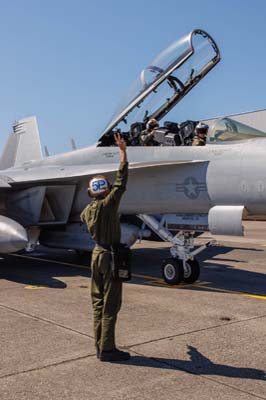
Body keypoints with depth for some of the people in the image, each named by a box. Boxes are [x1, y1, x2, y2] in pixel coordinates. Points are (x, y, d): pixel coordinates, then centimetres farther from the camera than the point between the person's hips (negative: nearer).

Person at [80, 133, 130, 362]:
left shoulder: (89, 209, 6)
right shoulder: (108, 205, -17)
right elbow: (121, 182, -20)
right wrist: (123, 152, -16)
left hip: (97, 254, 8)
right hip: (110, 257, -8)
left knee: (98, 302, 12)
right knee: (111, 304, -2)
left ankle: (100, 346, 20)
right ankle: (107, 349, 3)